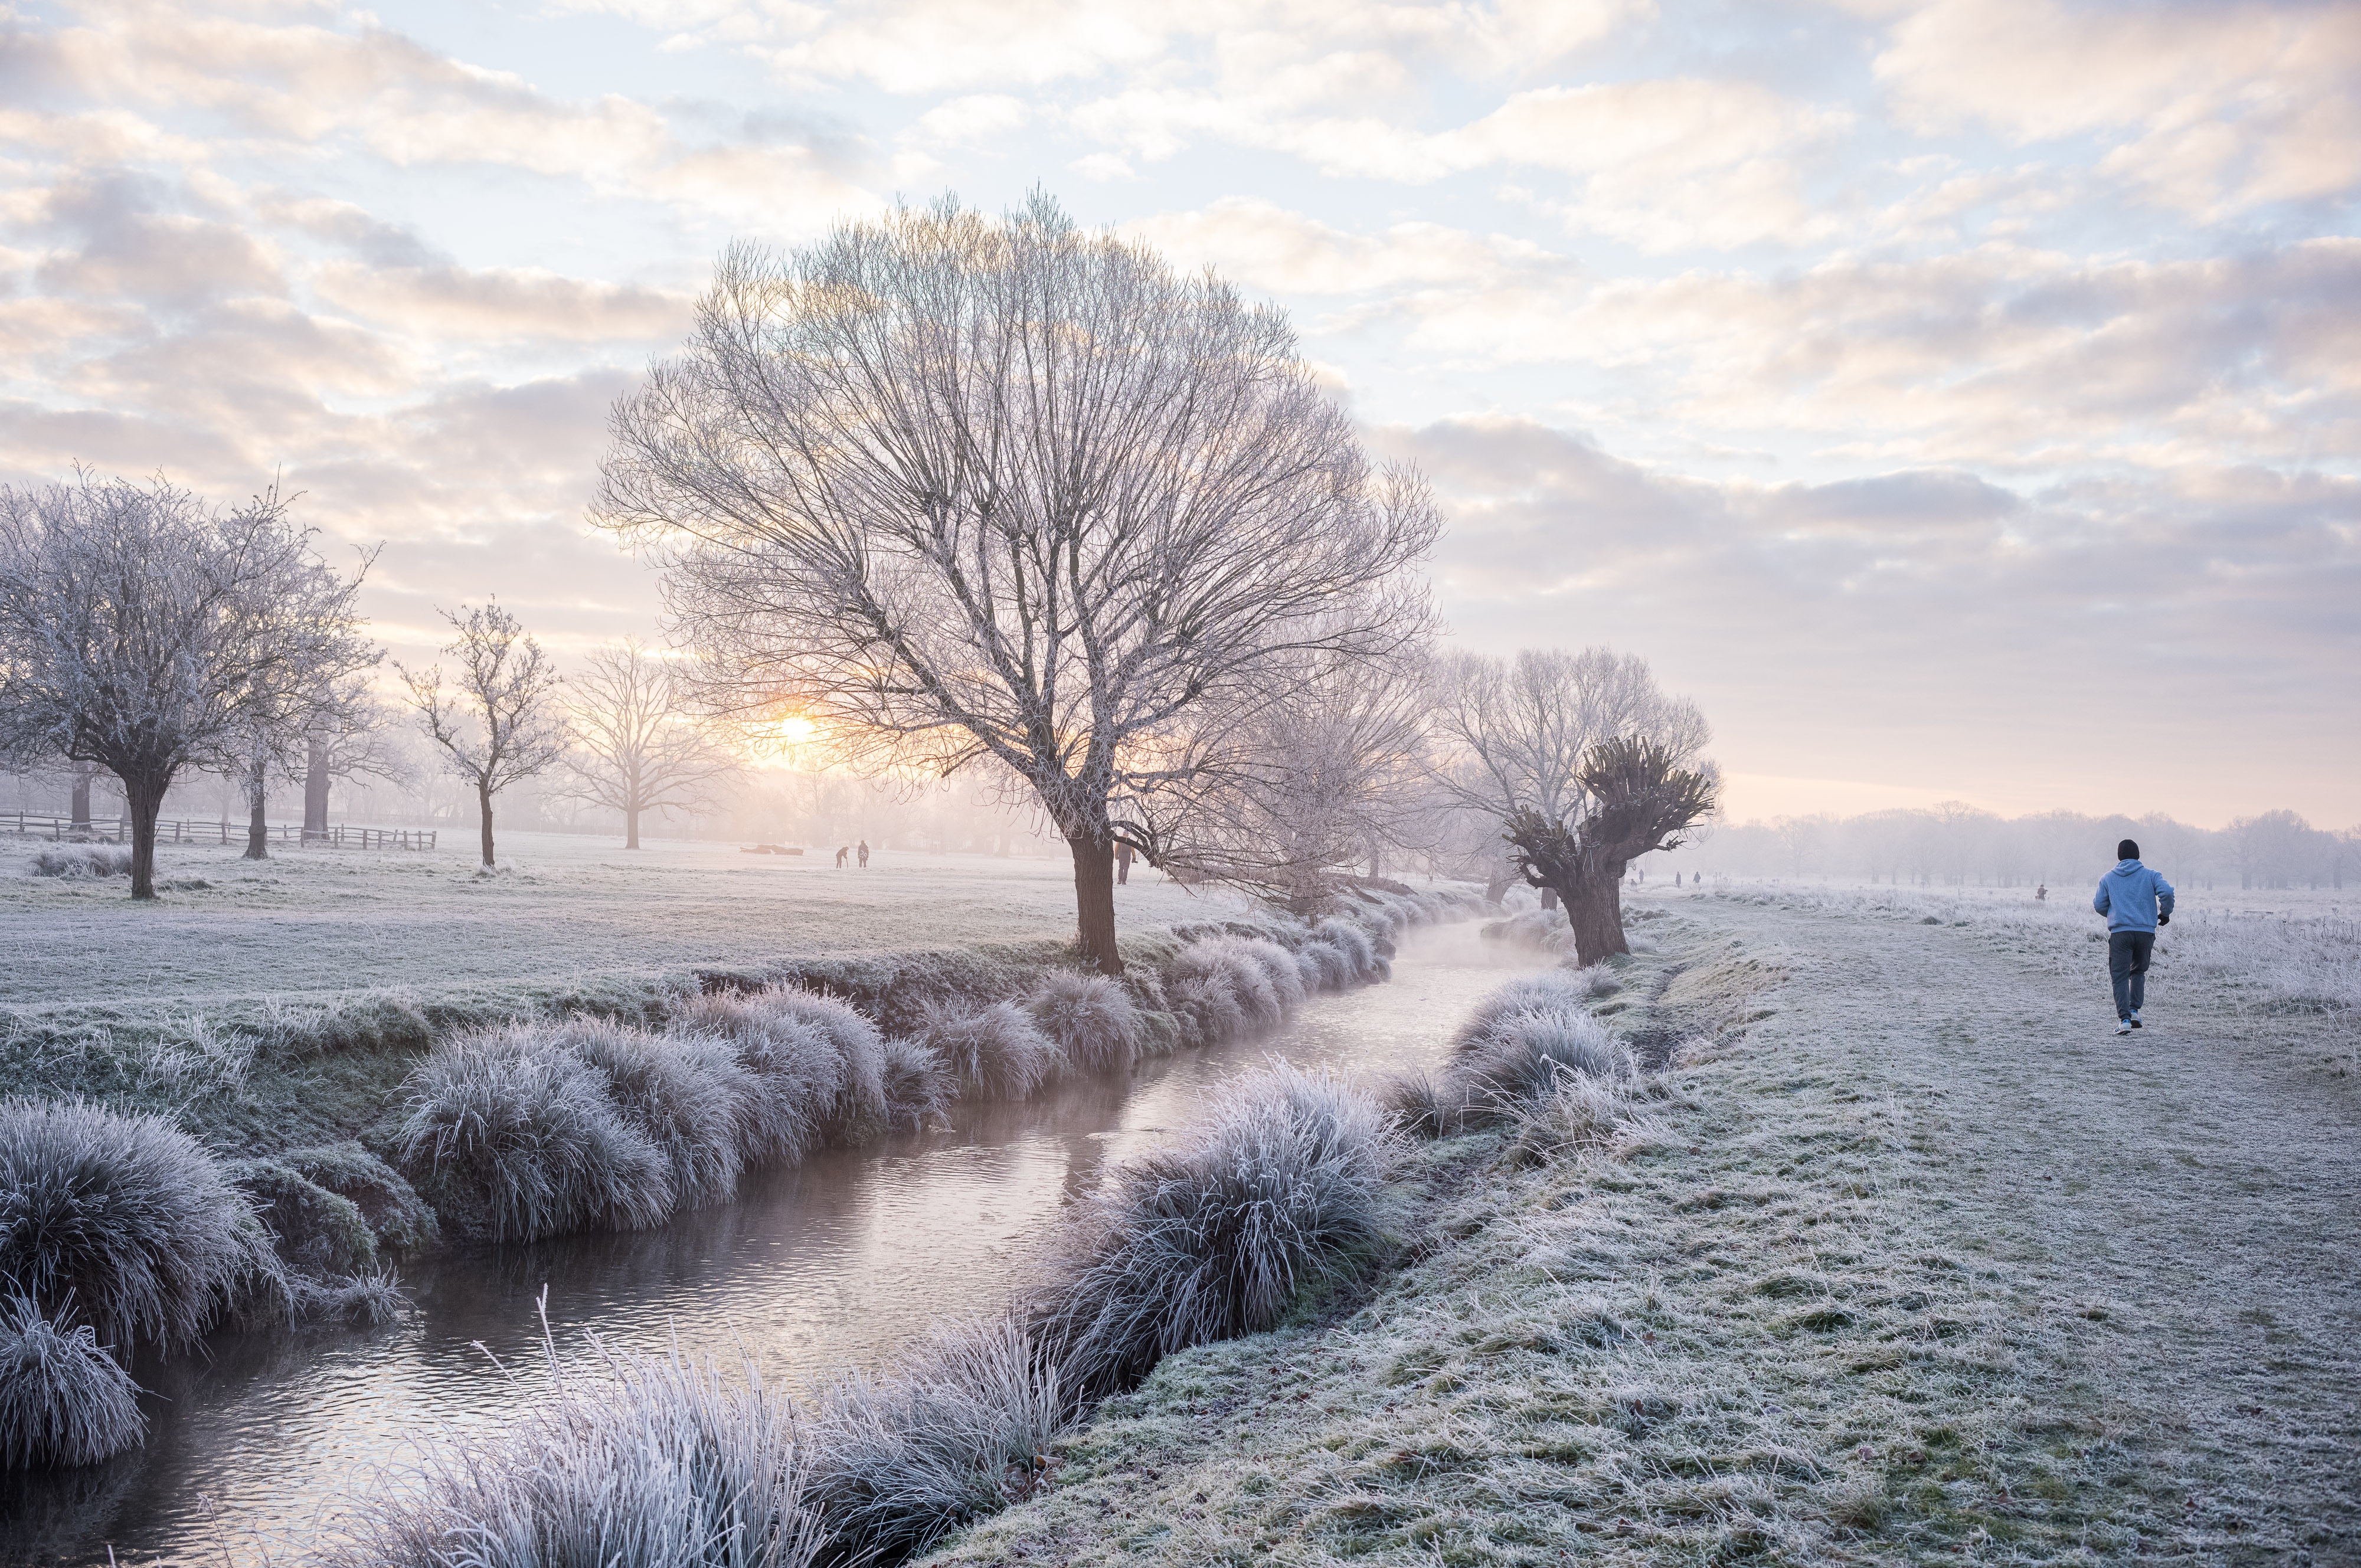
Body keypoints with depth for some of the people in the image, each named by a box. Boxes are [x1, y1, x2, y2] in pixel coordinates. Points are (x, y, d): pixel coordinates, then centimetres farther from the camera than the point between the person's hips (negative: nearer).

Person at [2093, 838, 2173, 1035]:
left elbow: (2099, 904, 10)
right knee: (2139, 971, 22)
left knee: (2120, 977, 0)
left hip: (2119, 933, -1)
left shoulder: (2108, 878, 10)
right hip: (2146, 932, 1)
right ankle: (2134, 1010, 7)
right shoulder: (2150, 875, 8)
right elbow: (2167, 892, -8)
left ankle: (2124, 1018, -12)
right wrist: (2165, 913, 8)